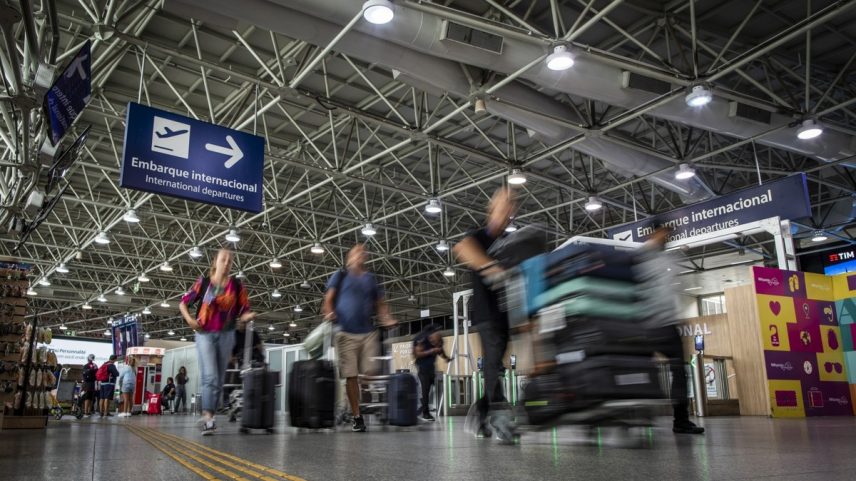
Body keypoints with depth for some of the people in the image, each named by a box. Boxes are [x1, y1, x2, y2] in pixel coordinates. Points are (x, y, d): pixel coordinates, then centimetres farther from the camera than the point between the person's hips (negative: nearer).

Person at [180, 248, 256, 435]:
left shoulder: (236, 286, 2)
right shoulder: (203, 282, 0)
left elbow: (242, 313, 2)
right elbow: (183, 303, 8)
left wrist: (250, 316, -20)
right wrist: (189, 319, -8)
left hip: (226, 335, 2)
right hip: (205, 334, -2)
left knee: (219, 379, 6)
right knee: (210, 376, -17)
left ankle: (208, 419, 16)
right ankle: (207, 417, -22)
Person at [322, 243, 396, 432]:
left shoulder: (371, 279, 17)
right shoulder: (341, 276, 10)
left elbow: (380, 304, 15)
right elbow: (328, 299, 3)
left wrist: (386, 318, -4)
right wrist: (329, 312, -19)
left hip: (368, 332, 2)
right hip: (346, 333, -2)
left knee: (371, 372, -10)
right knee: (351, 375, -2)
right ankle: (357, 416, 5)